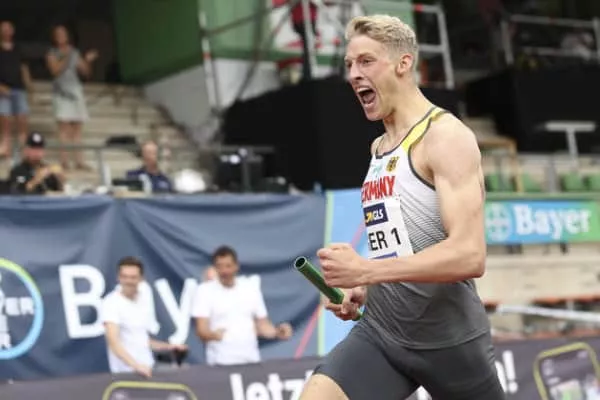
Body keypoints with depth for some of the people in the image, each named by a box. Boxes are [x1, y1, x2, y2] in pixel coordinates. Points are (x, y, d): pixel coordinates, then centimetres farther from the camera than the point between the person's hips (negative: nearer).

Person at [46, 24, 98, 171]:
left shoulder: (74, 53, 15)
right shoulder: (52, 54, 4)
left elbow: (86, 72, 15)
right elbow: (55, 70, -11)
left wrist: (88, 61, -1)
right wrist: (65, 58, -15)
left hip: (76, 90, 5)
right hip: (61, 91, -5)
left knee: (77, 127, 3)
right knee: (64, 126, -12)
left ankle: (79, 161, 2)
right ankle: (64, 161, -14)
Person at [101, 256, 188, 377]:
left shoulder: (143, 304, 12)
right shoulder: (111, 302, -10)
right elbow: (113, 341, -22)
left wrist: (168, 347, 8)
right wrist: (136, 365, -33)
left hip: (147, 370, 6)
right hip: (125, 372, -6)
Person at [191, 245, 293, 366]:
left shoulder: (251, 288, 9)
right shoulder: (204, 290, -1)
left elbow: (262, 324, 12)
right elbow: (201, 330, -10)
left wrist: (277, 332, -8)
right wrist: (213, 334, -32)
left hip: (251, 360, 3)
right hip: (220, 363, -3)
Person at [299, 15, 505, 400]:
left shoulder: (446, 137, -12)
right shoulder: (379, 147, 14)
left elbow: (469, 256, -23)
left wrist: (366, 270, -27)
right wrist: (362, 289, 7)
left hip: (447, 337, -6)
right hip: (381, 330, 6)